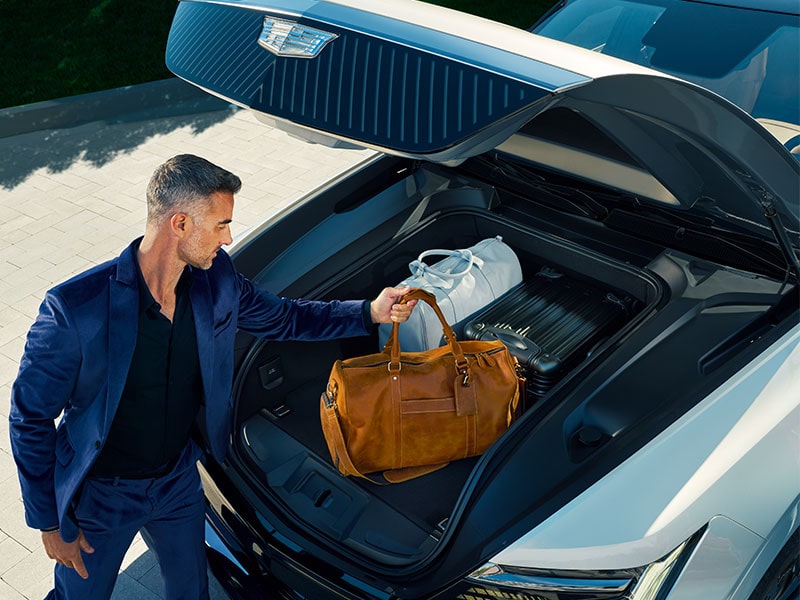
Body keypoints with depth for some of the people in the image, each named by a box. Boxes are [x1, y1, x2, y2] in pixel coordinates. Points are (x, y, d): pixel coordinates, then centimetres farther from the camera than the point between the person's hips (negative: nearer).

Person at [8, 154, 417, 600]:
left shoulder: (216, 279, -15)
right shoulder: (74, 308, -30)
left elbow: (281, 316, 5)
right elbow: (30, 417, -18)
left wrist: (370, 312, -4)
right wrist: (48, 522, -13)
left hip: (179, 480, 4)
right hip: (100, 495, -4)